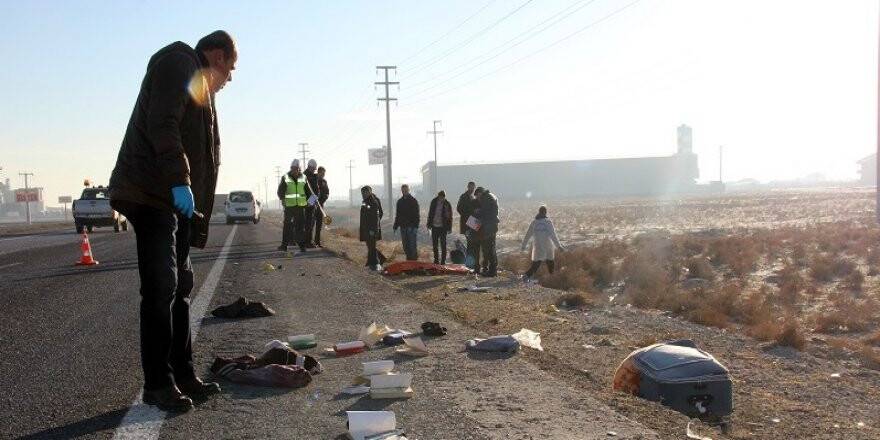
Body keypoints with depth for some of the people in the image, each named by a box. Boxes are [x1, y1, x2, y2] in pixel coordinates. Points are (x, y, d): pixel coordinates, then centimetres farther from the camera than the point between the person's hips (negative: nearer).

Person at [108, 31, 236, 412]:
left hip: (175, 200, 11)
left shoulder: (198, 85, 26)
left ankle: (183, 376, 18)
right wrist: (179, 180, -26)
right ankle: (157, 384, -3)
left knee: (179, 287, 11)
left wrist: (196, 223, 19)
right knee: (161, 288, -9)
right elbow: (161, 124, -18)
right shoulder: (178, 64, -3)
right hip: (153, 194, -10)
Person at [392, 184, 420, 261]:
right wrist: (395, 226, 12)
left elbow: (416, 214, -7)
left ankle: (414, 259, 1)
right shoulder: (400, 201, 12)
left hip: (412, 226, -5)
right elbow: (397, 214, 19)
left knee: (413, 245, -6)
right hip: (403, 227, 5)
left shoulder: (413, 201, -4)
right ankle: (409, 259, 17)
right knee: (405, 245, 8)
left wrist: (416, 225, -17)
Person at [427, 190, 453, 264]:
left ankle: (443, 260, 4)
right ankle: (436, 259, 19)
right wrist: (429, 224, 9)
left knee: (443, 244, 0)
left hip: (443, 227, -4)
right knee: (434, 244, 9)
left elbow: (449, 217, -2)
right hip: (434, 226, 4)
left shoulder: (447, 204, -6)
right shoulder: (434, 202, 3)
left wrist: (449, 228, -5)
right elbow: (430, 214, 11)